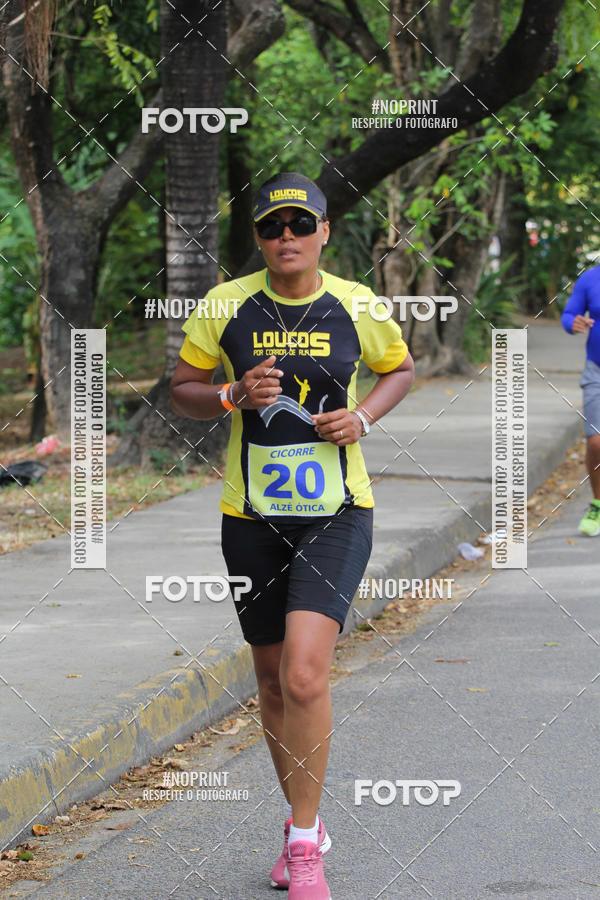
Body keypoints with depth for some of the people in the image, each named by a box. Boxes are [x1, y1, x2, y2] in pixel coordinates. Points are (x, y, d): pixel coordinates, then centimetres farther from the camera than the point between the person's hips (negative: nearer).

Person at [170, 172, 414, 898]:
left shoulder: (356, 306, -3)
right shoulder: (227, 306, -3)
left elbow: (400, 369, 15)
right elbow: (181, 390, 6)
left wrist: (362, 417, -4)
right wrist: (234, 396, -15)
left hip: (337, 513, -2)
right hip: (252, 515, 2)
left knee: (305, 674, -18)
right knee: (272, 679, 13)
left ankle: (304, 841, -4)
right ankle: (303, 823, 34)